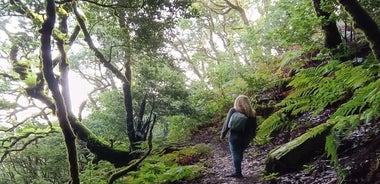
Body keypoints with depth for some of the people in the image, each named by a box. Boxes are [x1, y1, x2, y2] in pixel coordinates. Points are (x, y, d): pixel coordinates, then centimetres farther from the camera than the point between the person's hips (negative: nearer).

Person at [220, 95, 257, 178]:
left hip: (235, 137, -3)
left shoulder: (233, 111, -10)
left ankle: (237, 172, 10)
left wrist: (223, 134, 5)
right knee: (240, 153, 16)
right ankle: (237, 171, 23)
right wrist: (251, 136, 18)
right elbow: (254, 127, 4)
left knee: (236, 155, 5)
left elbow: (227, 124, -6)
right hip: (246, 139, 3)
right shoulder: (252, 113, -3)